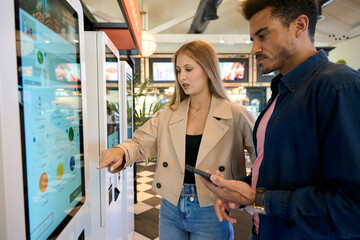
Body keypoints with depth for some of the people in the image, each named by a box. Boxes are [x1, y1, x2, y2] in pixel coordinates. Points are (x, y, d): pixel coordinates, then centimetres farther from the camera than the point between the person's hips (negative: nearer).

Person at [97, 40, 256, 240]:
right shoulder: (168, 115, 2)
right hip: (171, 209, 4)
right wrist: (120, 151, -20)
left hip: (210, 214, -3)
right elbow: (141, 143, -1)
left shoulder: (236, 116, -9)